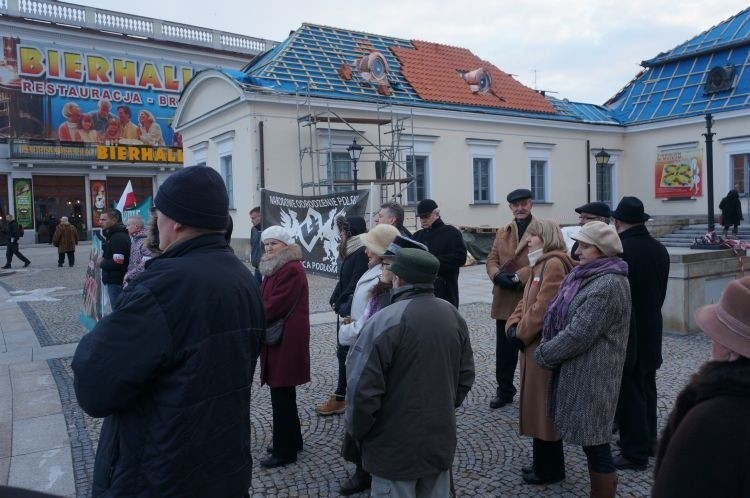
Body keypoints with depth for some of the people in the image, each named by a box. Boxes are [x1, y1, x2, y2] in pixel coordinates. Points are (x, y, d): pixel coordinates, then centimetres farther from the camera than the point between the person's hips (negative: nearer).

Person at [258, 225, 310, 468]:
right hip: (278, 339, 10)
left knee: (281, 396, -2)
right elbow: (266, 300, 16)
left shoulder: (292, 270, -17)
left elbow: (275, 306, -21)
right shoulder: (275, 269, 17)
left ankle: (285, 450, 10)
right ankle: (292, 440, 31)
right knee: (283, 394, 18)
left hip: (286, 341, -10)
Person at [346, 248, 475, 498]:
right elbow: (466, 376, 8)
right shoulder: (452, 315, 0)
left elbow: (363, 389, -21)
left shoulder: (385, 321, -22)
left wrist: (357, 430, -4)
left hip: (396, 448, -6)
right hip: (441, 441, 6)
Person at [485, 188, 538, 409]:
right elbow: (491, 259, 9)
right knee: (504, 349, 12)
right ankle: (504, 391, 25)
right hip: (505, 299, 5)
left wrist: (517, 278, -21)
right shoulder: (502, 231, 15)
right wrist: (498, 276, -12)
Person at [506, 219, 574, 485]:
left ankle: (550, 469, 15)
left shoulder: (554, 264, -17)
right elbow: (525, 302, 15)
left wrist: (521, 334, -13)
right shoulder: (540, 264, 18)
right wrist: (512, 326, -1)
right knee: (537, 405, 17)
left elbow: (542, 308, -24)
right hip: (533, 346, 10)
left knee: (543, 407, 1)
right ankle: (542, 461, 31)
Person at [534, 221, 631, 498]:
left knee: (595, 442, 3)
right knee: (592, 442, 19)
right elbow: (566, 322, 17)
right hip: (580, 371, 9)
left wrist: (543, 354, -11)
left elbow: (579, 335, -23)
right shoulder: (591, 277, 11)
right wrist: (548, 349, 4)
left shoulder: (608, 285, -20)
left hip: (592, 375, -9)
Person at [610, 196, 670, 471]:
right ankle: (647, 440, 33)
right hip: (650, 331, 7)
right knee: (646, 389, 19)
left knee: (629, 393, 1)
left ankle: (634, 452, 9)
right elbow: (661, 290, 9)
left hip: (624, 334, -7)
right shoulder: (660, 250, 2)